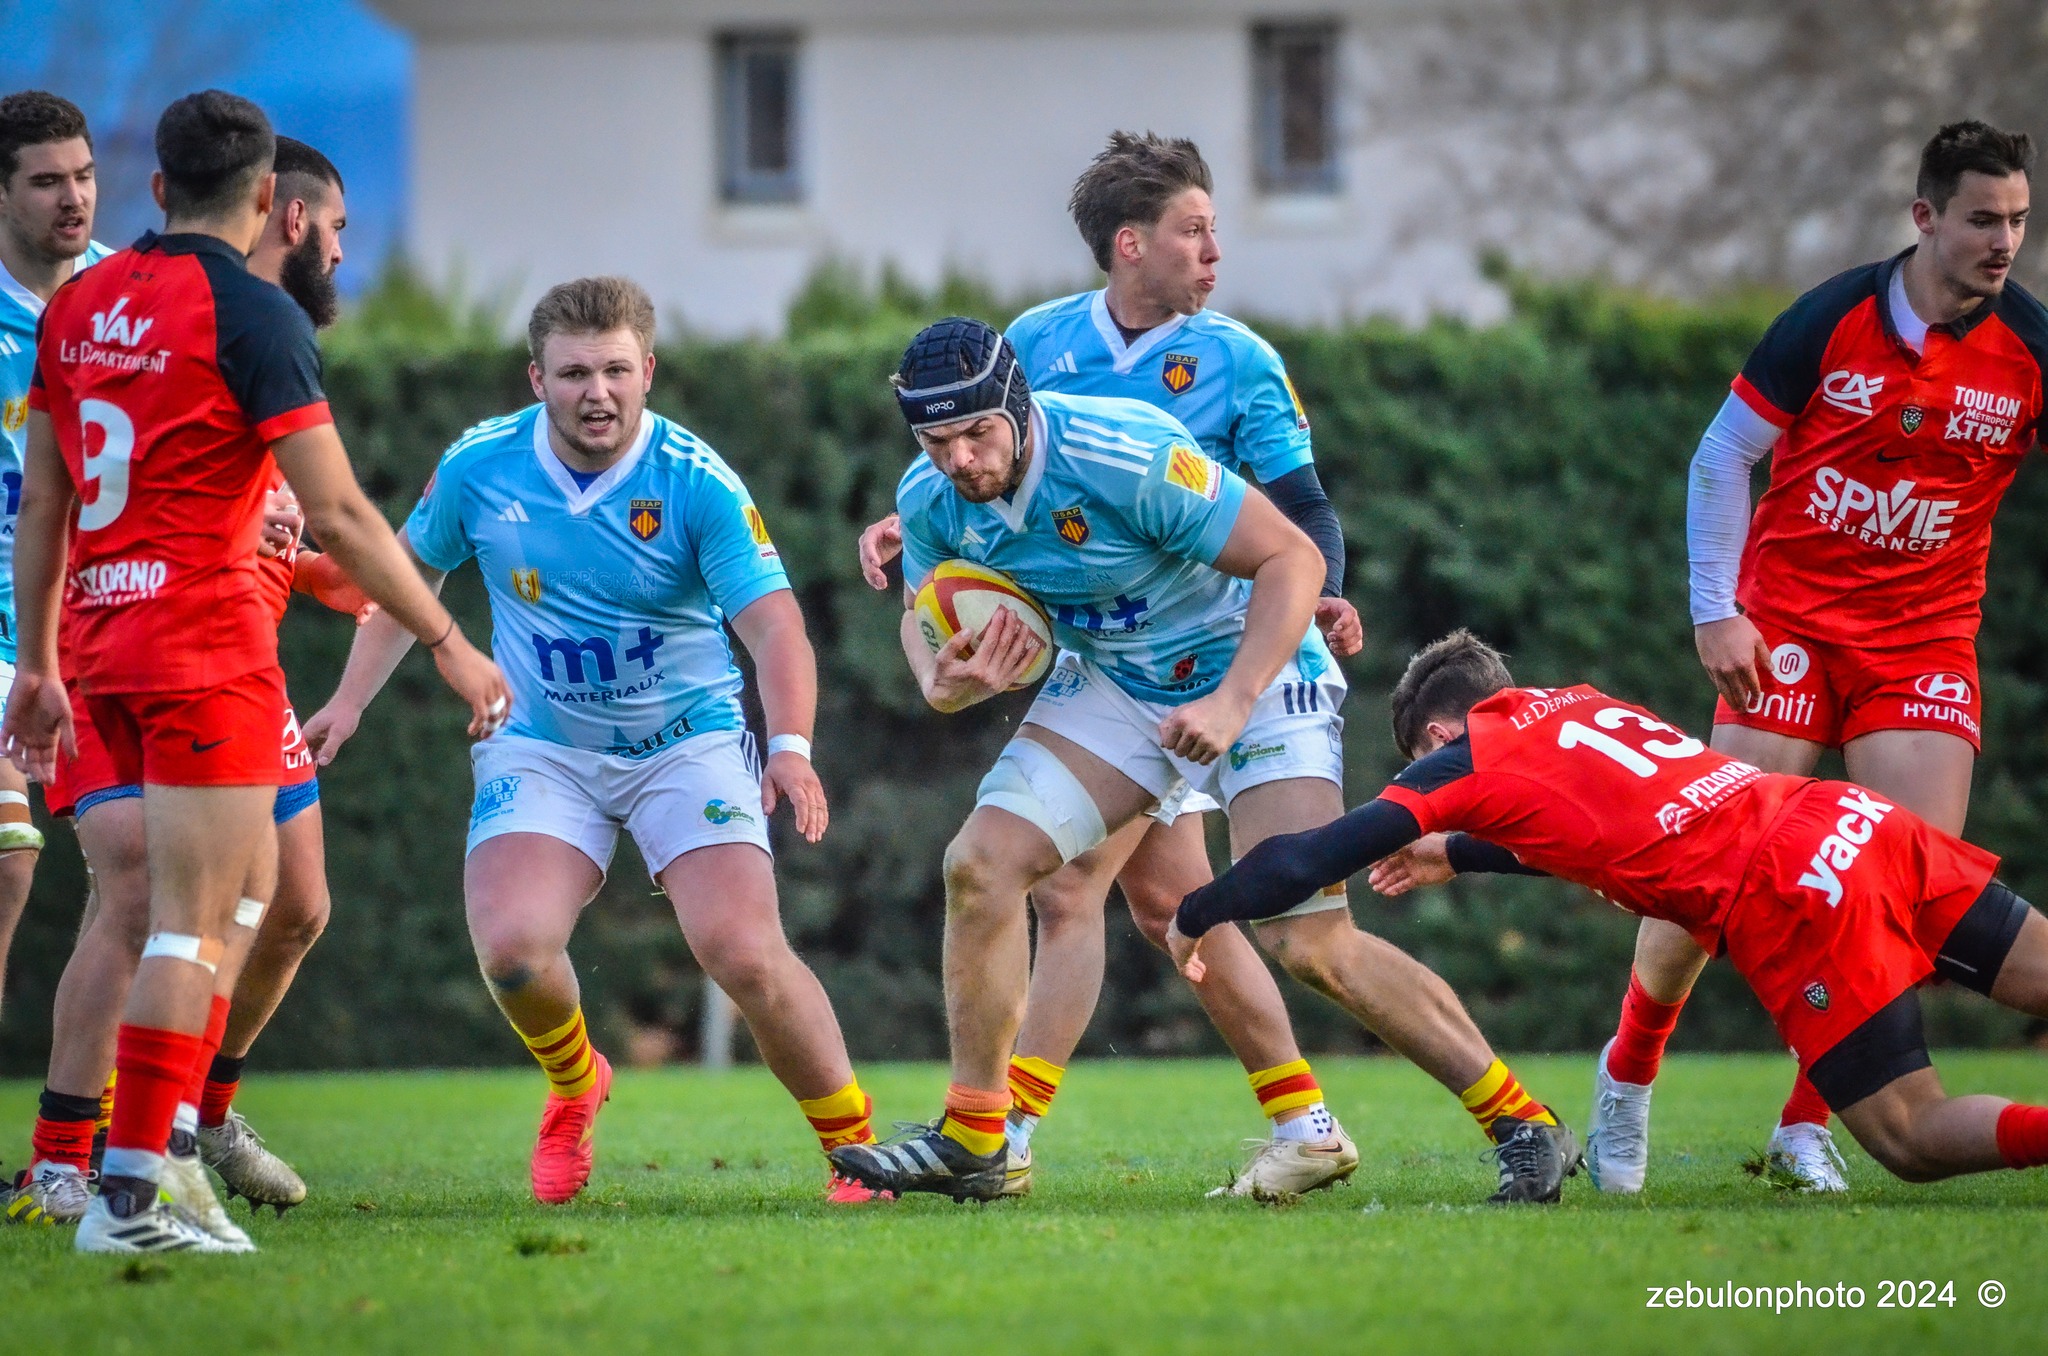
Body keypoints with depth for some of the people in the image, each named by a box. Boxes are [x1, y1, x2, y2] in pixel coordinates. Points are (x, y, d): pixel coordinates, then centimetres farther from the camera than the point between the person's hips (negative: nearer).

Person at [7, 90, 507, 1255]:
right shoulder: (251, 313, -10)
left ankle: (170, 1129, 14)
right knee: (194, 922, -6)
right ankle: (129, 1193, -9)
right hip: (208, 644, -8)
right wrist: (452, 645, -7)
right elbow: (340, 515, -13)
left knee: (248, 877, 19)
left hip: (103, 637, 8)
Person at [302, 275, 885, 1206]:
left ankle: (853, 1141, 2)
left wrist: (790, 747, -37)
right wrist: (351, 697, 4)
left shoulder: (695, 483, -16)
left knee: (745, 953, -20)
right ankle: (574, 1085, 14)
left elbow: (774, 627, -21)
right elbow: (411, 571, 12)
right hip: (542, 747, 2)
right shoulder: (480, 467, -6)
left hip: (688, 742, -2)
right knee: (513, 947, -21)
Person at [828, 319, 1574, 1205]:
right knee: (980, 864, -10)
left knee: (1310, 943, -16)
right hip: (1111, 687, 6)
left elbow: (1290, 557, -25)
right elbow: (926, 615, 7)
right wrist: (942, 687, -17)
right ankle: (970, 1144, 1)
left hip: (1254, 674, -6)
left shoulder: (1126, 457, -31)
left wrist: (1233, 701, -33)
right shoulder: (929, 501, -12)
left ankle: (1527, 1127, -5)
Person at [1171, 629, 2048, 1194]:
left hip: (1793, 898, -7)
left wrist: (1196, 917, 26)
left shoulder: (1466, 758, 8)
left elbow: (1309, 860, 10)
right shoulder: (1575, 704, 27)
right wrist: (1458, 855, 56)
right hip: (1864, 817, 7)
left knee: (1910, 1138, -8)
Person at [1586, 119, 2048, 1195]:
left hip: (1926, 640, 2)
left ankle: (1806, 1125, 3)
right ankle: (1627, 1075, 20)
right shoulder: (1831, 321, -8)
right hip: (1789, 625, -2)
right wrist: (1714, 610, -6)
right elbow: (1721, 457, 0)